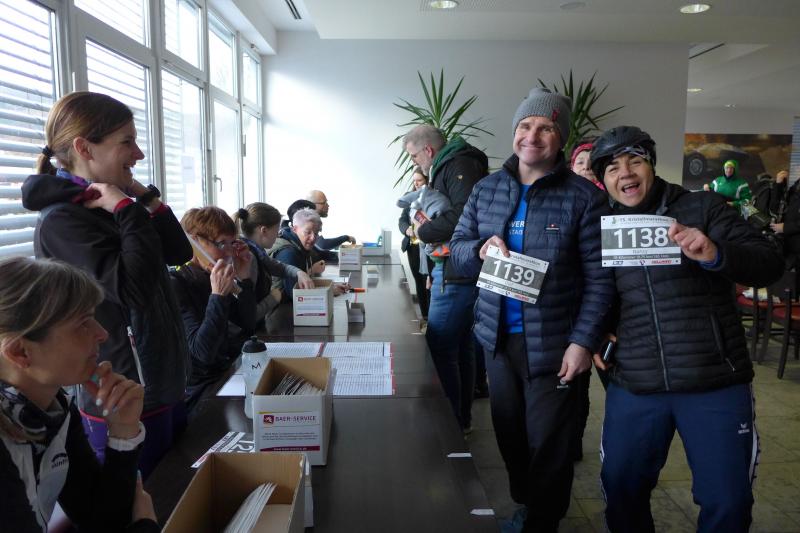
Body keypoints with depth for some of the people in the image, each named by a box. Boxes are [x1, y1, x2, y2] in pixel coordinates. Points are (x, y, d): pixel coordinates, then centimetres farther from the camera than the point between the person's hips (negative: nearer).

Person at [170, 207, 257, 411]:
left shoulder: (208, 277, 3)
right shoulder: (175, 284, -18)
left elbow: (248, 326, 3)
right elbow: (203, 352, -26)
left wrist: (244, 279, -7)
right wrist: (218, 296, -32)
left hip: (226, 373, 7)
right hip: (198, 394, -7)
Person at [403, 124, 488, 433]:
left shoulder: (459, 166, -12)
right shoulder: (446, 169, 20)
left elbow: (465, 215, -26)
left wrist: (424, 231, -14)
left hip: (456, 276, -11)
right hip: (451, 271, 11)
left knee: (439, 349, -5)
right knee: (461, 348, 16)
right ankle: (462, 419, 28)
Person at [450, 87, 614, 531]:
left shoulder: (584, 196, -9)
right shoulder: (487, 189, 4)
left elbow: (599, 279, -10)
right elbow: (456, 247, 7)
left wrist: (583, 341, -16)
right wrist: (480, 249, -15)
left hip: (552, 343, -4)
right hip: (497, 337, 4)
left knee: (549, 445, 9)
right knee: (509, 433, 19)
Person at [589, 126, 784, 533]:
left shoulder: (702, 208, 1)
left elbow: (769, 263, -7)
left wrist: (716, 254, -27)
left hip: (717, 385, -2)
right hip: (633, 388, 3)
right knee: (620, 487, 11)